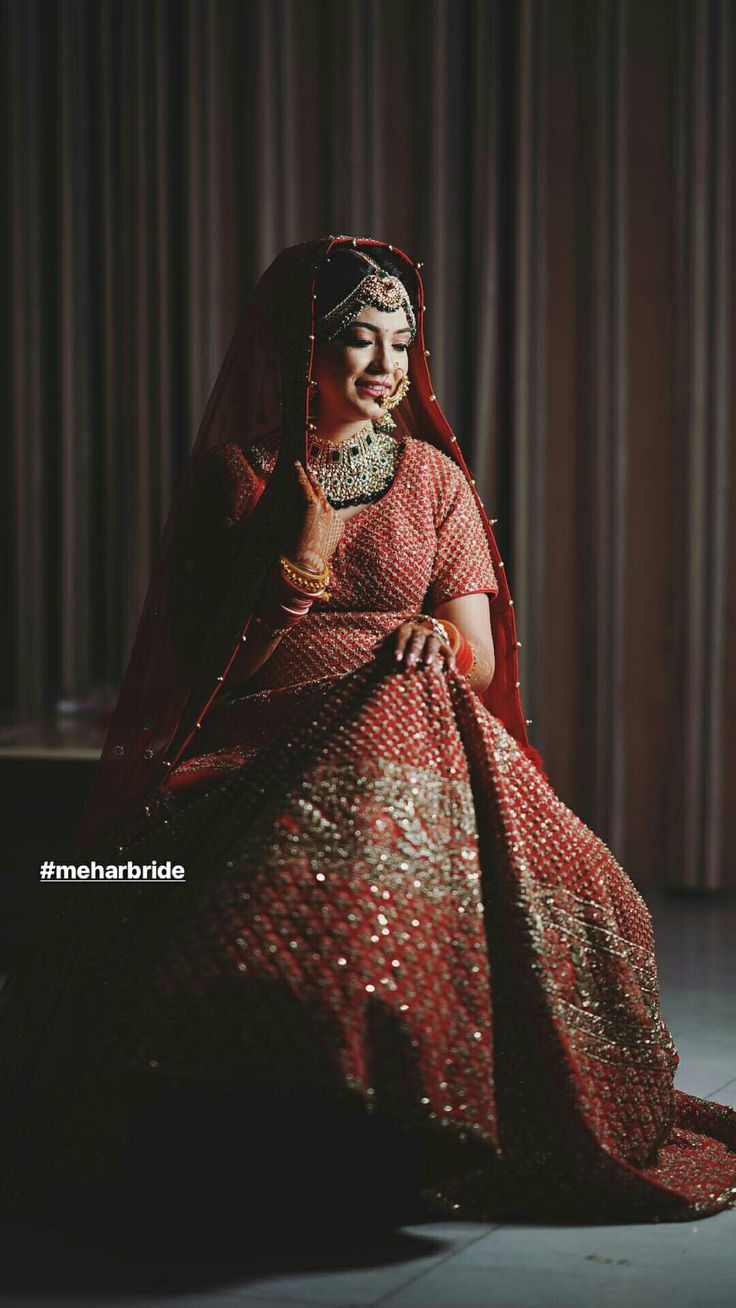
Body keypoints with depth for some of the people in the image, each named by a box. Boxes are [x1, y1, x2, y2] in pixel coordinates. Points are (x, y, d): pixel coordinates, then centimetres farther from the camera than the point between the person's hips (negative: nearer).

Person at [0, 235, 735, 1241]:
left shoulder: (435, 478, 15)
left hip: (408, 745, 1)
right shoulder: (238, 477, 11)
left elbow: (478, 663, 9)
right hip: (259, 754, -1)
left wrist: (438, 639, -14)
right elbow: (209, 653, 5)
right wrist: (308, 530, -5)